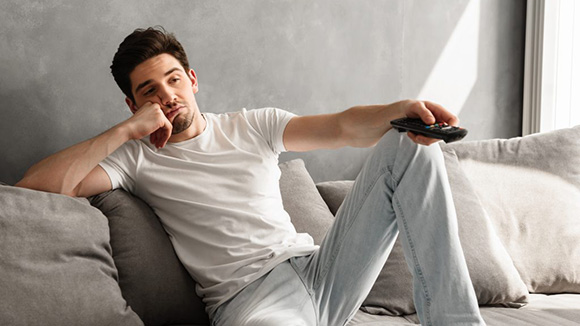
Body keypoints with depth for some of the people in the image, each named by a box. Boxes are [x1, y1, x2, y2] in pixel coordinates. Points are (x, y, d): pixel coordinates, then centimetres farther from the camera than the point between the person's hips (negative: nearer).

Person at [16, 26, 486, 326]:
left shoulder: (253, 126, 20)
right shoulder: (136, 157, 11)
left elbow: (342, 128, 6)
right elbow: (34, 187, -3)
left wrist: (399, 111, -17)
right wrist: (127, 130, -3)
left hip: (316, 268, 5)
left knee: (408, 144, -10)